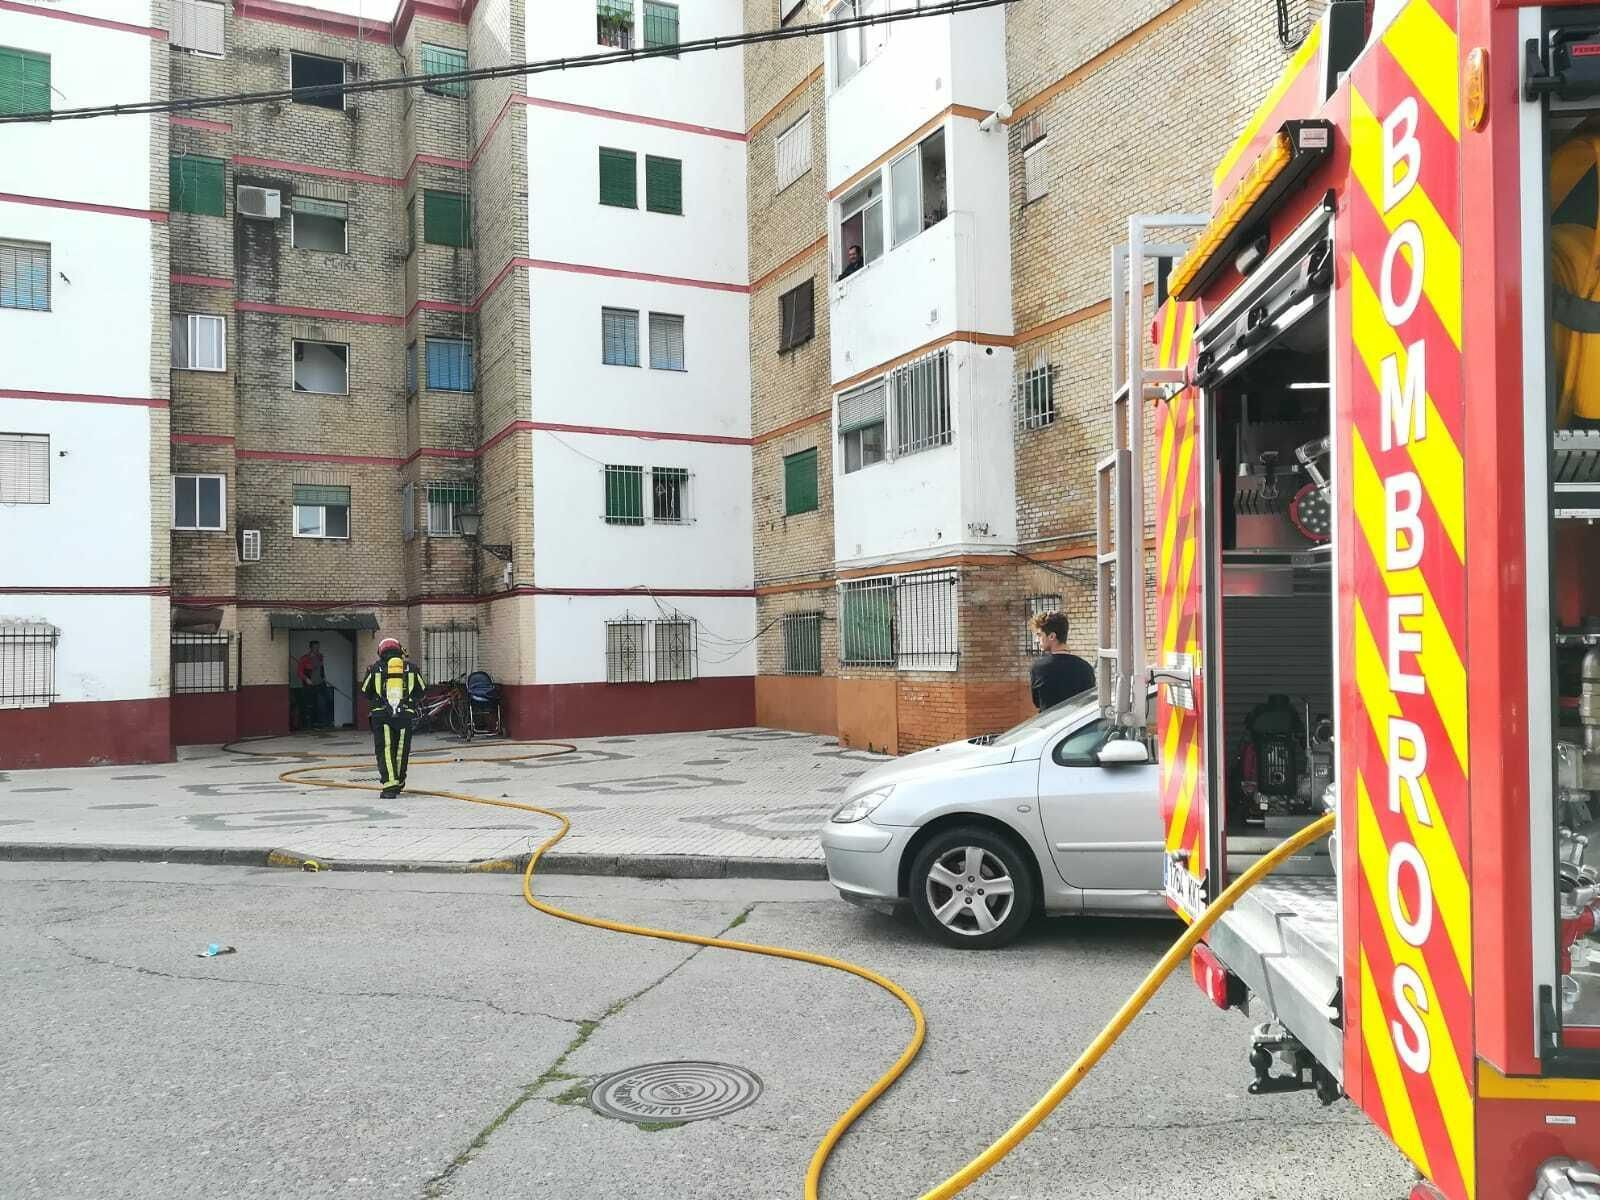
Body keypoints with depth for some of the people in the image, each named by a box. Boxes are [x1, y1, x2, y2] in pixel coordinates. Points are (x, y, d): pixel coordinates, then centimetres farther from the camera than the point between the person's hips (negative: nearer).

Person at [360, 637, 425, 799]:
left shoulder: (375, 668, 6)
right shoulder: (410, 667, 9)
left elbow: (365, 692, 12)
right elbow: (421, 691, 14)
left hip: (381, 715, -1)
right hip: (406, 715, 1)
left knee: (384, 750, -1)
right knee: (401, 750, 12)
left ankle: (389, 785, -14)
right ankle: (399, 784, 22)